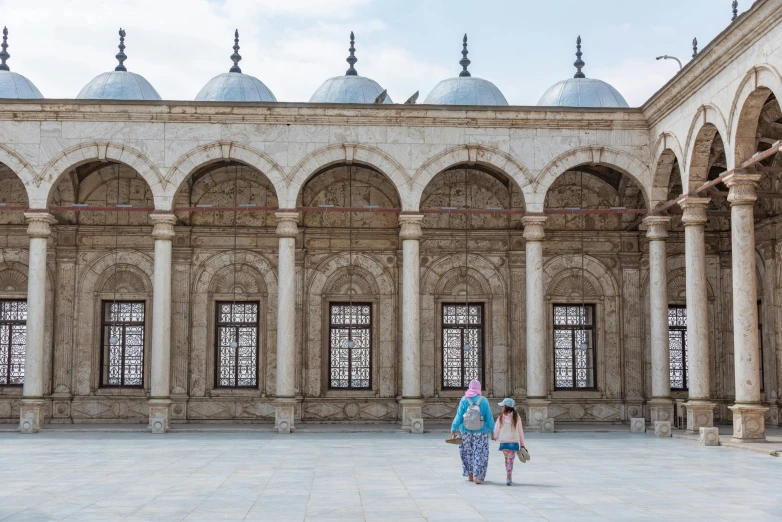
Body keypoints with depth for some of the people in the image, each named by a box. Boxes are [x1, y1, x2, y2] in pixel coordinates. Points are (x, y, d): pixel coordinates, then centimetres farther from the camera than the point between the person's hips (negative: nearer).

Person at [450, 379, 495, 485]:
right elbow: (489, 418, -5)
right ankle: (477, 476, 1)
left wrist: (453, 429, 0)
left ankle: (470, 474, 24)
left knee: (467, 452, 17)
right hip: (481, 432, -1)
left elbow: (459, 416, -7)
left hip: (466, 431, 1)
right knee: (479, 453, 8)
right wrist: (493, 431, 3)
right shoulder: (484, 401, -9)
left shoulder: (464, 400, -8)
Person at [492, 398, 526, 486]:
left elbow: (496, 429, 2)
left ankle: (509, 478, 22)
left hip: (504, 442, 1)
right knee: (510, 460, 0)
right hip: (514, 442, -1)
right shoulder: (516, 417, -4)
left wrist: (495, 437, 24)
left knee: (507, 460, 16)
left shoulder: (501, 417, -6)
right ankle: (508, 479, -8)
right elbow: (520, 431, -1)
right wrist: (522, 444, 6)